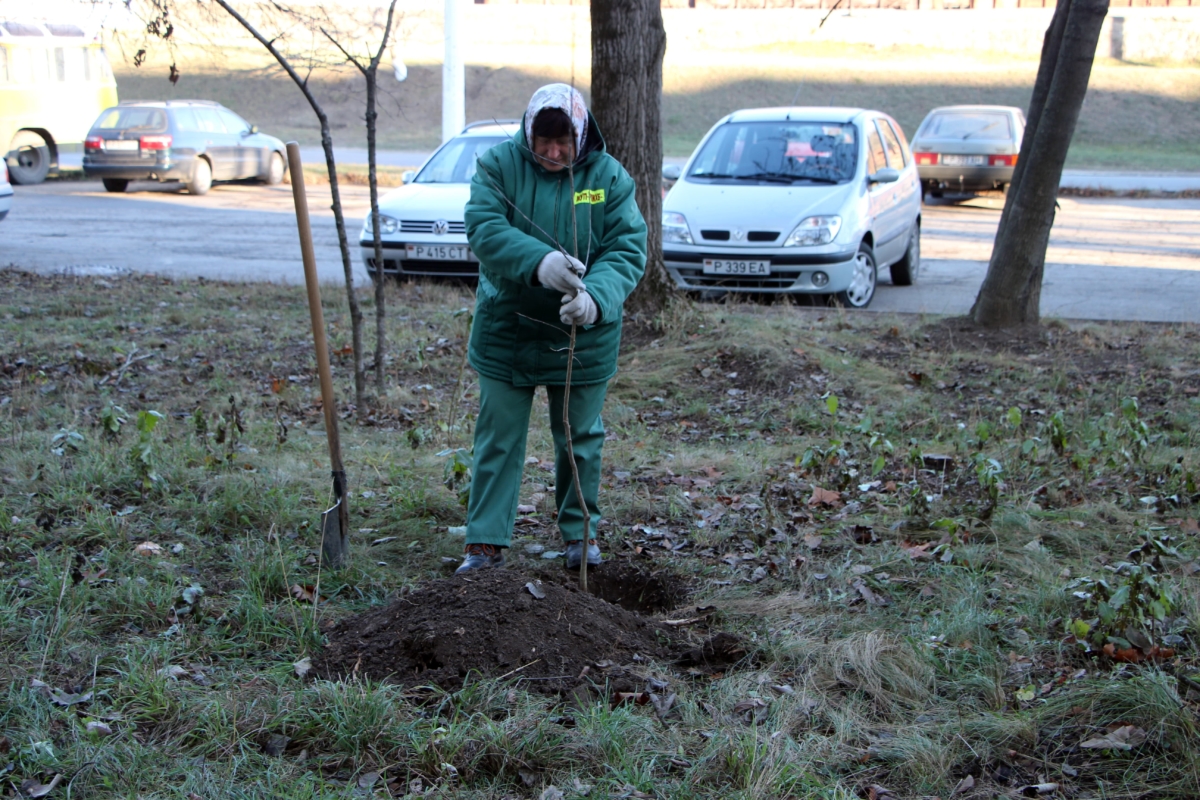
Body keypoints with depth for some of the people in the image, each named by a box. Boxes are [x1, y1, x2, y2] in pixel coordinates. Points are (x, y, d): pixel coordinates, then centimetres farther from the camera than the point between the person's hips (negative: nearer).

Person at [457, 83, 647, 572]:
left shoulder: (608, 177, -6)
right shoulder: (498, 165, -8)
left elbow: (627, 250, -14)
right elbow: (483, 229, -22)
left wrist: (595, 297, -35)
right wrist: (539, 262, -40)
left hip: (582, 337, 1)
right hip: (505, 330, 0)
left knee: (580, 439, 14)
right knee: (498, 439, 3)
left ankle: (580, 533, 31)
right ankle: (485, 544, 10)